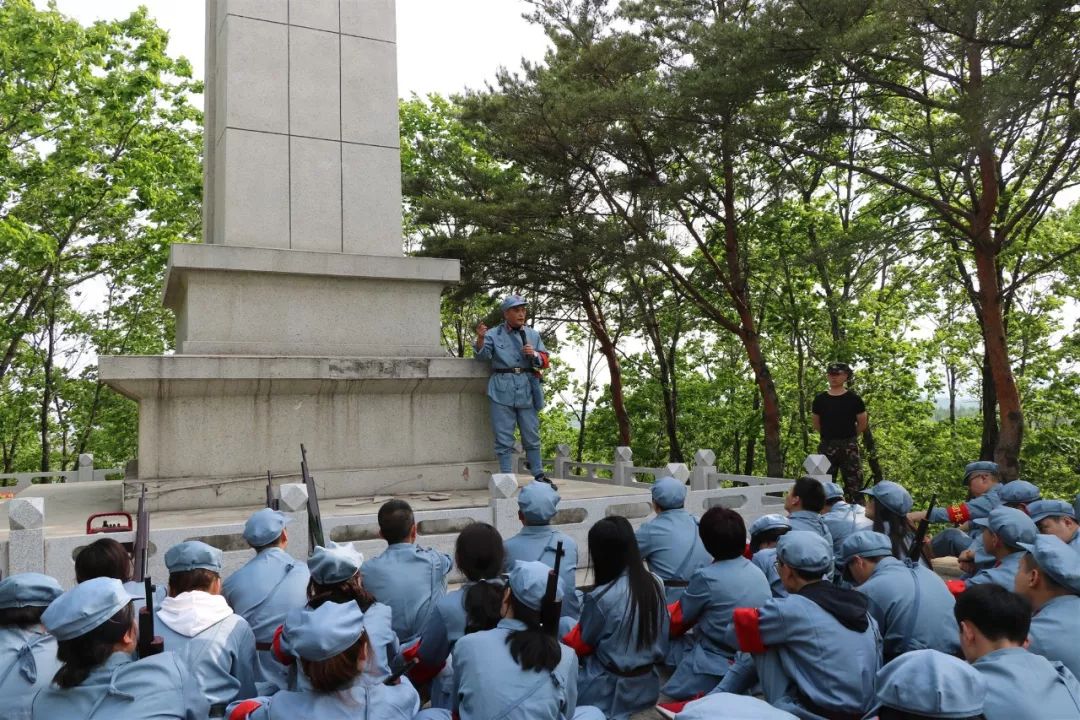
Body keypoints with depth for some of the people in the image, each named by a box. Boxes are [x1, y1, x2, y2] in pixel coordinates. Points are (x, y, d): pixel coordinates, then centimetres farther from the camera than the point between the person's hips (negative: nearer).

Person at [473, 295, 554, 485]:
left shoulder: (533, 335, 14)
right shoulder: (494, 334, 5)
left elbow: (545, 361, 12)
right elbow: (482, 355, -8)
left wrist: (534, 355, -9)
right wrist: (480, 339, -27)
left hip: (527, 390, 3)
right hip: (502, 389, -2)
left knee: (532, 436, 10)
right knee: (504, 438, 1)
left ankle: (539, 475, 20)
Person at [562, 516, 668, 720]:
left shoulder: (601, 598, -25)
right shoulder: (656, 584, -8)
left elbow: (581, 645, -6)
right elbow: (661, 644, 7)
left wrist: (563, 640, 13)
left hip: (610, 691, -6)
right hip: (647, 685, 6)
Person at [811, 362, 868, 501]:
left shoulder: (853, 399, -1)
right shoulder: (820, 399, 4)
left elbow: (862, 423, 5)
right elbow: (816, 424, 13)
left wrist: (850, 436, 10)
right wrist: (828, 436, 10)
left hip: (849, 446, -2)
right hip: (826, 446, 2)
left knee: (854, 482, -3)